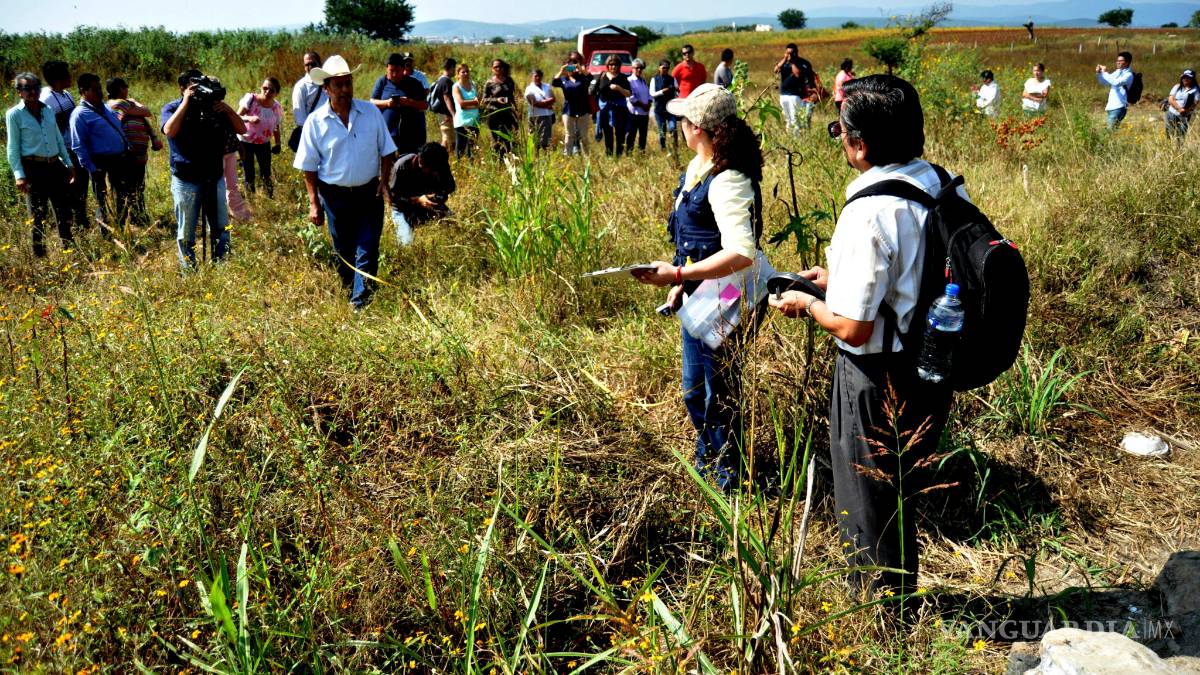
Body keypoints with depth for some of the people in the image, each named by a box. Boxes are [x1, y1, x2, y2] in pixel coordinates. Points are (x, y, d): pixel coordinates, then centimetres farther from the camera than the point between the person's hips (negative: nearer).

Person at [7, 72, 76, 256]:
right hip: (33, 169, -5)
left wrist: (68, 163, 16)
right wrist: (19, 174, -11)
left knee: (65, 213, 7)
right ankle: (39, 256, 9)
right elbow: (13, 148, -4)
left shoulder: (48, 109, 11)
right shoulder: (14, 114, -3)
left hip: (55, 166, 5)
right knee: (38, 216, 0)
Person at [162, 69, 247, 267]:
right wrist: (186, 101, -16)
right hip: (186, 181, -3)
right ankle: (188, 271, 9)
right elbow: (170, 131, -20)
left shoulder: (214, 107, 9)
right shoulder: (172, 108, 1)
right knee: (186, 232, 2)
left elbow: (242, 129, 5)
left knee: (221, 229, 8)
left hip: (215, 178, 4)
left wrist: (228, 109, -12)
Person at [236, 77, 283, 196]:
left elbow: (276, 127, 5)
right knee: (249, 174, 0)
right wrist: (249, 118, -40)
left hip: (264, 143, 2)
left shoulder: (276, 107, -7)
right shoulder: (250, 99, -18)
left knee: (266, 174, 4)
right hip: (245, 141, -2)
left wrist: (277, 144, -5)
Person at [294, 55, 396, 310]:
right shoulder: (315, 122, -6)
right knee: (343, 252, 13)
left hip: (369, 192, 0)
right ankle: (348, 291, 33)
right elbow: (309, 167, -2)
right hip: (334, 195, 0)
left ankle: (360, 303, 1)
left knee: (368, 250, -4)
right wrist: (314, 204, -5)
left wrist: (384, 180, -7)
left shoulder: (371, 112, -2)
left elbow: (386, 150, 5)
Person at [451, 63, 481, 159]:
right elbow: (461, 103, -15)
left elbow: (478, 103, 3)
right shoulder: (456, 87, -1)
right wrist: (474, 102, -6)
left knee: (472, 147, 5)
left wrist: (467, 104, -12)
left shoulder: (473, 85, 13)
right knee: (460, 147, -4)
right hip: (462, 122, -4)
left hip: (474, 121, 4)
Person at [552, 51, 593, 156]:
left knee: (584, 136, 5)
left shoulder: (582, 77, 4)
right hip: (568, 111, 1)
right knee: (569, 136, 5)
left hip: (583, 111, 0)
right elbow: (553, 83, -12)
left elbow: (590, 78, -17)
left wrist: (581, 69, -32)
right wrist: (561, 72, -25)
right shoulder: (563, 79, 6)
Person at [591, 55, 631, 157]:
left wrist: (619, 88, -18)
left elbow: (628, 94, -3)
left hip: (619, 108, -2)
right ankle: (608, 155, 13)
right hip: (604, 108, 2)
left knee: (619, 133, -5)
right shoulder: (602, 76, 8)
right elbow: (594, 91, 11)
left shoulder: (622, 77, 2)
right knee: (607, 134, 7)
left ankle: (619, 155, -1)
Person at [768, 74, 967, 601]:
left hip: (879, 383, -8)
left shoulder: (869, 213, -27)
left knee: (867, 517, 14)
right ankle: (901, 596, 48)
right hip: (932, 372, 8)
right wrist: (841, 278, 12)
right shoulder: (945, 187, -2)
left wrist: (808, 305, -6)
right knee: (898, 501, 28)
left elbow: (854, 328, -25)